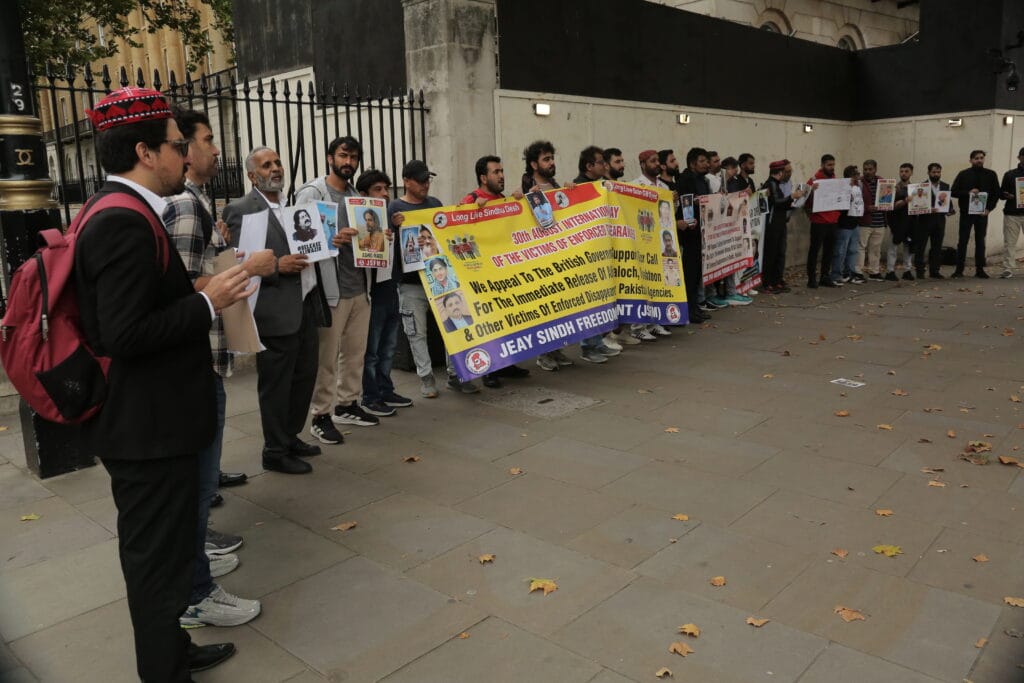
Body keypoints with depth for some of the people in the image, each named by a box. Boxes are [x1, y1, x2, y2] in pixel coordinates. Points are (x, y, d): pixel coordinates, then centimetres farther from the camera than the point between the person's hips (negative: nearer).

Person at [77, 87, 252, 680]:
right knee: (159, 557, 4)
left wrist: (200, 294, 10)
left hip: (145, 419, 11)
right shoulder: (126, 222, -22)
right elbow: (124, 335, -28)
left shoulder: (119, 213, 11)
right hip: (148, 427, -11)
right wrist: (208, 302, -19)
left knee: (160, 549, 23)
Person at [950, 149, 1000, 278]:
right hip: (966, 213, -1)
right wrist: (968, 192, -17)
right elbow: (953, 191, -1)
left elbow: (997, 193, 7)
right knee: (962, 241, -2)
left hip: (982, 214, 2)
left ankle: (980, 270, 10)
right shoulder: (963, 174, 2)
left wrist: (989, 208, -5)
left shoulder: (991, 175, 5)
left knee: (980, 242, 6)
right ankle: (959, 269, 2)